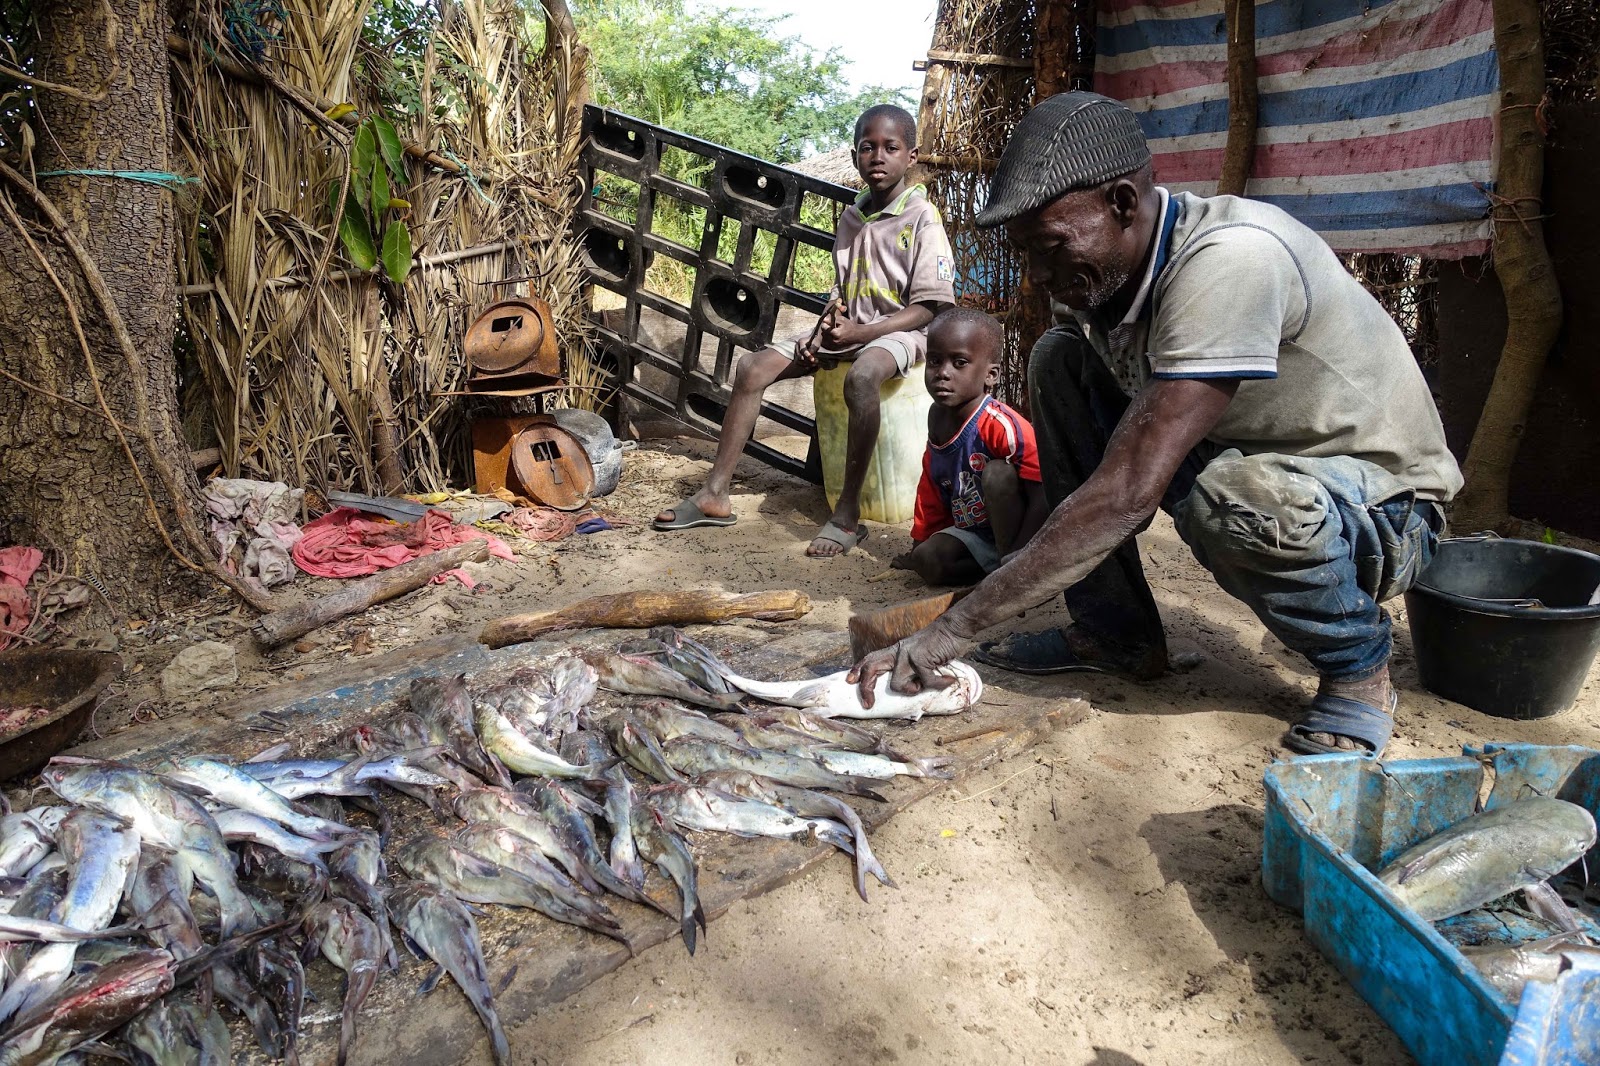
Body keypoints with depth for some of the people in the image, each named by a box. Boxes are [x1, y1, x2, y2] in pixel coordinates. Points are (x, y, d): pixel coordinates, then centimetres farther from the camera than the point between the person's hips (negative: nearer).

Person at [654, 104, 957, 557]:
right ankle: (716, 494, -5)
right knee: (752, 368, -7)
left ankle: (848, 512, -32)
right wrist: (824, 331, -3)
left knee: (861, 377, -41)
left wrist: (859, 333, -21)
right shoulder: (851, 217, 11)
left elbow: (930, 307, -13)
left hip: (900, 330, -7)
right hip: (850, 328, 7)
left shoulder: (922, 218, -9)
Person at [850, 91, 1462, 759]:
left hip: (1384, 507, -7)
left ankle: (1358, 667, -7)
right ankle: (1117, 634, 2)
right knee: (1059, 362, -6)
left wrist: (954, 629, -38)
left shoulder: (1231, 259, -32)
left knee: (1233, 494, -41)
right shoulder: (1097, 263, -7)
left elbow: (1129, 491, -39)